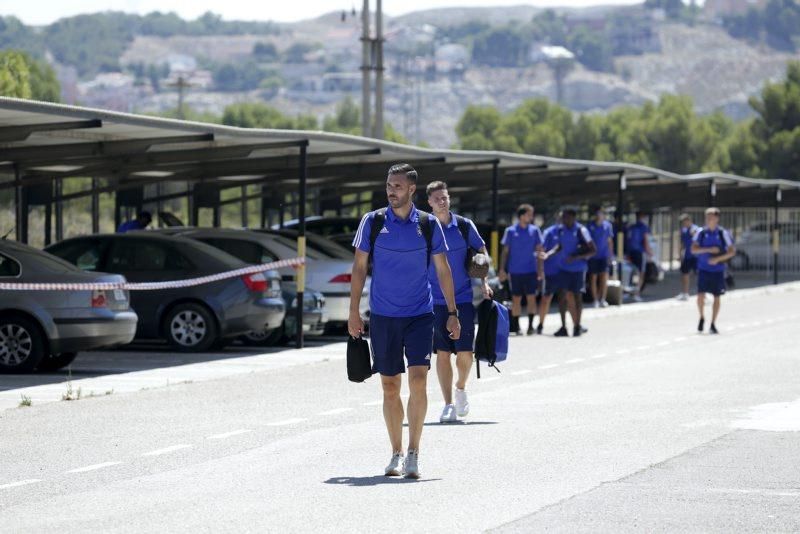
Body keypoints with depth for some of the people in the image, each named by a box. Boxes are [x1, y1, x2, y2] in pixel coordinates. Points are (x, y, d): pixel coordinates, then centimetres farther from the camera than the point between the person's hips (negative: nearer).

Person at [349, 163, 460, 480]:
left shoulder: (428, 224, 2)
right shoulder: (373, 221, 1)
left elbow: (442, 270, 7)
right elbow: (360, 267, 6)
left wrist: (452, 313, 3)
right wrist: (354, 312, 1)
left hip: (420, 314, -1)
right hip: (382, 316, 1)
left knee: (418, 380, -14)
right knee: (390, 387, 5)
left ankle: (413, 453, -7)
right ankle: (396, 454, 17)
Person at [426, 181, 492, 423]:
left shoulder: (464, 226, 1)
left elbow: (482, 252, 12)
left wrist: (484, 282, 0)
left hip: (463, 298, 0)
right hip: (435, 301, 0)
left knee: (465, 353, -5)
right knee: (442, 354, -1)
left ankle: (461, 388, 25)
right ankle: (448, 405, 6)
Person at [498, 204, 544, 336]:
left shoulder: (534, 230, 4)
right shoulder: (511, 231, 1)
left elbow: (539, 251, 7)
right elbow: (505, 251, 5)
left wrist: (540, 269, 2)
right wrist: (502, 269, 0)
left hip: (530, 270, 1)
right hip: (515, 271, -1)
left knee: (531, 298, -4)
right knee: (516, 299, 4)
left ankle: (530, 325, 0)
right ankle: (516, 326, 12)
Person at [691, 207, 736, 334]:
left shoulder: (723, 233, -2)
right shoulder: (701, 233, 1)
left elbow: (732, 251, -3)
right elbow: (693, 249, -7)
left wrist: (718, 258, -16)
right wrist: (709, 249, -19)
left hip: (718, 270, 0)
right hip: (703, 269, 0)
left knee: (717, 296, 3)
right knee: (701, 295, -10)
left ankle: (713, 324, 14)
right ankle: (702, 318, 15)